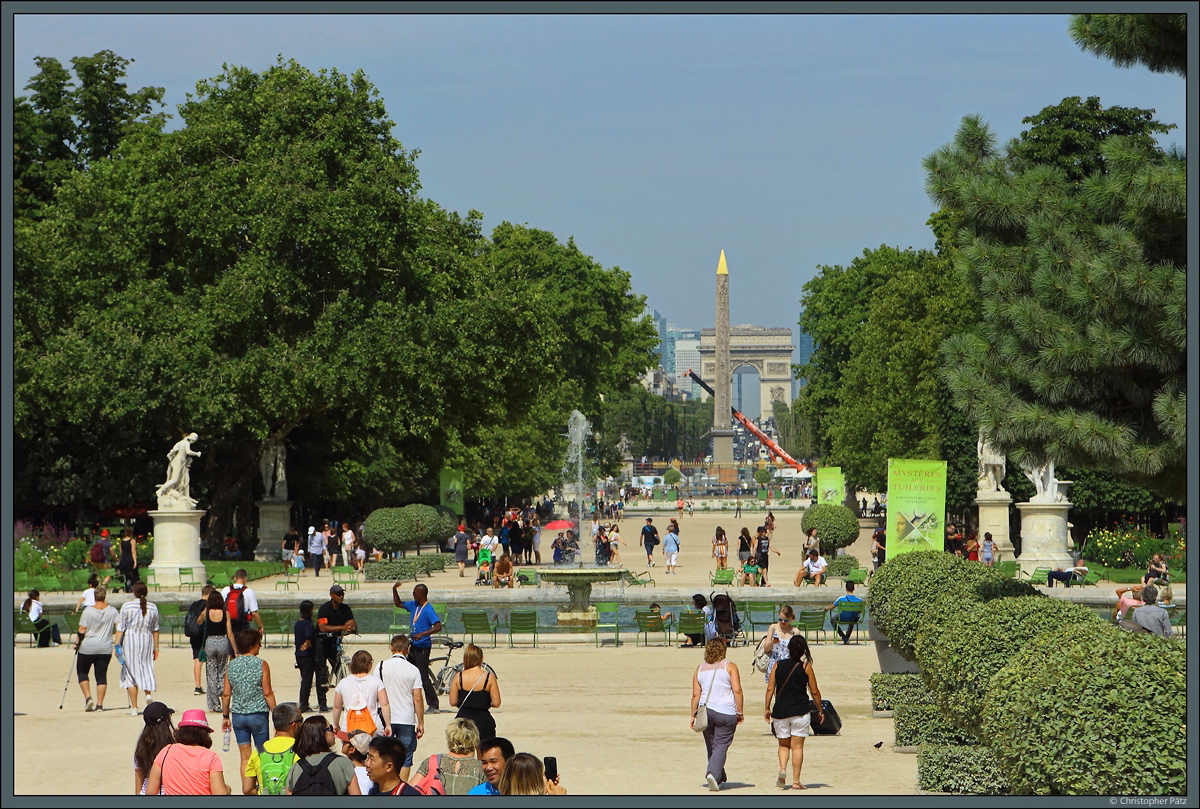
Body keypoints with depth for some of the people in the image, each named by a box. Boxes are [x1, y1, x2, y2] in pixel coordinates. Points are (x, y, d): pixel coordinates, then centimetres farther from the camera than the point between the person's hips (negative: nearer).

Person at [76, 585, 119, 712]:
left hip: (88, 648, -2)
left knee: (82, 671, 13)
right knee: (101, 675, 6)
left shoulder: (88, 611, -8)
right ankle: (99, 704, 1)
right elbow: (118, 626, -2)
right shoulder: (112, 611, 0)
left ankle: (88, 697, -3)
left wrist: (78, 643, 3)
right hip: (105, 649, 2)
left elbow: (82, 630, -9)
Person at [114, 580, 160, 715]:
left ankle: (134, 707, 2)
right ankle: (148, 692, -10)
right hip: (146, 640, 2)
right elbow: (155, 629, 12)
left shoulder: (127, 606, -6)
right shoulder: (153, 608, 4)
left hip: (129, 639, -2)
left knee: (130, 673, 3)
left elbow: (120, 628, -6)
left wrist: (117, 645, -1)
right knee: (146, 668, 17)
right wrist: (156, 648, 19)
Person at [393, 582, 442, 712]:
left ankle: (433, 705, -4)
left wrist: (422, 634, -33)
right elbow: (398, 604, 24)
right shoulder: (413, 605, 9)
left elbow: (438, 627, -25)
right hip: (413, 646, 9)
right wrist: (394, 590, 10)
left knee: (423, 676, -9)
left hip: (423, 647, -9)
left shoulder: (428, 609, -16)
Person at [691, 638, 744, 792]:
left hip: (706, 710, 4)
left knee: (711, 746, 14)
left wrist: (693, 715, 11)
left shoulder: (699, 669, 8)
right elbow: (737, 690, -9)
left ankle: (720, 779, 21)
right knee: (721, 745, -4)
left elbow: (695, 695, 6)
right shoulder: (729, 667, -2)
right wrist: (739, 712, -4)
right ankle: (713, 773, -24)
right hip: (726, 713, -4)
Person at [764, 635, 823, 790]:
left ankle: (782, 769, -10)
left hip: (780, 712, 2)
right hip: (800, 711, -2)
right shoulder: (805, 667, -3)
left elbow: (770, 689, 0)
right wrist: (820, 711, 12)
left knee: (783, 744, 15)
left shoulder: (778, 665, 2)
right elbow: (814, 692, 0)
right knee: (797, 746, 3)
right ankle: (796, 781, 1)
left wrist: (767, 708, 10)